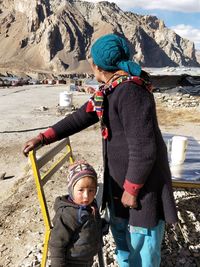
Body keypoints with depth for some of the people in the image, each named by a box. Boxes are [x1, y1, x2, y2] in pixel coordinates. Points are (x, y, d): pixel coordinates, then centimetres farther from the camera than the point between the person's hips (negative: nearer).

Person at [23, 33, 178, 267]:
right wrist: (44, 137, 4)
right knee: (120, 230, 25)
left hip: (142, 180, -9)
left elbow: (143, 150, -27)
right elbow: (81, 117, 9)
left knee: (142, 239, 10)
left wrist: (131, 190, -18)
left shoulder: (130, 92, -26)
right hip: (119, 177, 9)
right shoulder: (110, 89, 5)